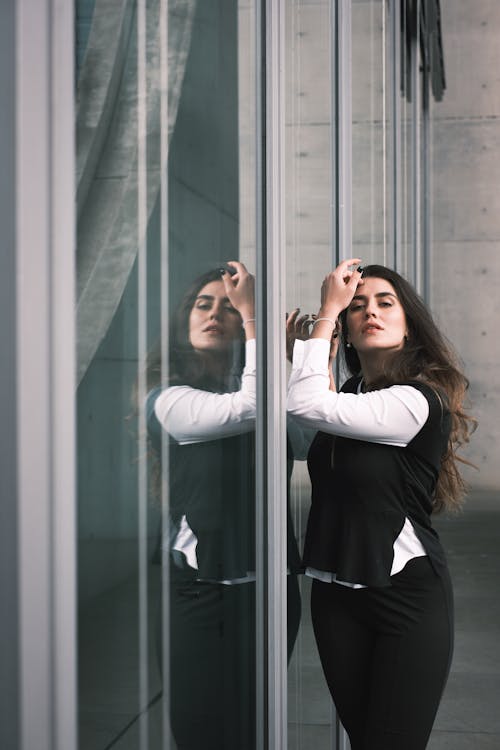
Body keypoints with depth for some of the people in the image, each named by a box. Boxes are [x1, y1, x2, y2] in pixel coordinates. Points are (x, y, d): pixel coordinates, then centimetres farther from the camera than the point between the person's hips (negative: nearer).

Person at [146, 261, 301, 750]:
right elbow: (249, 406, -22)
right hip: (205, 594, -6)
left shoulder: (250, 392, 12)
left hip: (271, 587, 6)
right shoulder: (170, 398, -8)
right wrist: (255, 314, -15)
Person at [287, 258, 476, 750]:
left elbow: (305, 404, -23)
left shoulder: (417, 400, -16)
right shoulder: (350, 393, 9)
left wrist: (326, 309, -14)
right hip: (334, 592, 7)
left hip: (405, 595, -7)